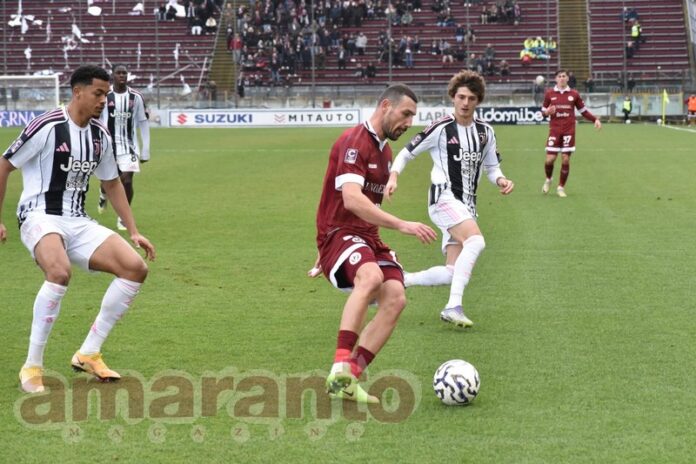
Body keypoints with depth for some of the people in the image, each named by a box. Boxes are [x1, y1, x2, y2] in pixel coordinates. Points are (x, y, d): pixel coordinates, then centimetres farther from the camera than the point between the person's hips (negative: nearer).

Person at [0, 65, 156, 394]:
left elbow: (112, 183, 21)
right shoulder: (48, 127, -13)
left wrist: (133, 231, 15)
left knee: (135, 268, -9)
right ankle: (32, 366, -23)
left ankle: (88, 354, 1)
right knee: (59, 272, -37)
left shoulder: (100, 135, 8)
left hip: (78, 223, 7)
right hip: (40, 217, -7)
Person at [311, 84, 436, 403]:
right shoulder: (354, 142, -12)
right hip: (340, 233, -8)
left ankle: (346, 381, -14)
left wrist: (325, 255, 32)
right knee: (371, 276, -37)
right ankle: (340, 367, -39)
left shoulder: (384, 149, 19)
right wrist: (402, 225, -32)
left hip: (368, 238, 8)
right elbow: (352, 200, -26)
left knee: (395, 298, -16)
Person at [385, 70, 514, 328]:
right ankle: (453, 306, -32)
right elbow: (407, 152, 3)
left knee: (452, 272, 0)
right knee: (476, 240, -32)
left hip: (466, 205, 7)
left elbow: (491, 167, 20)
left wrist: (501, 180, -2)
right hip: (444, 198, -7)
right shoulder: (441, 128, -5)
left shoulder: (485, 132, 11)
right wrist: (393, 177, -13)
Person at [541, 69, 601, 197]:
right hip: (554, 130, 0)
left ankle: (561, 187, 11)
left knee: (566, 159, -3)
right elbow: (543, 111, 10)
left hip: (569, 131, 0)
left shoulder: (574, 94, 5)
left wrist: (595, 119, -3)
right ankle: (548, 180, 25)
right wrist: (547, 112, -14)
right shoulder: (549, 93, 4)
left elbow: (583, 111, 10)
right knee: (550, 159, -6)